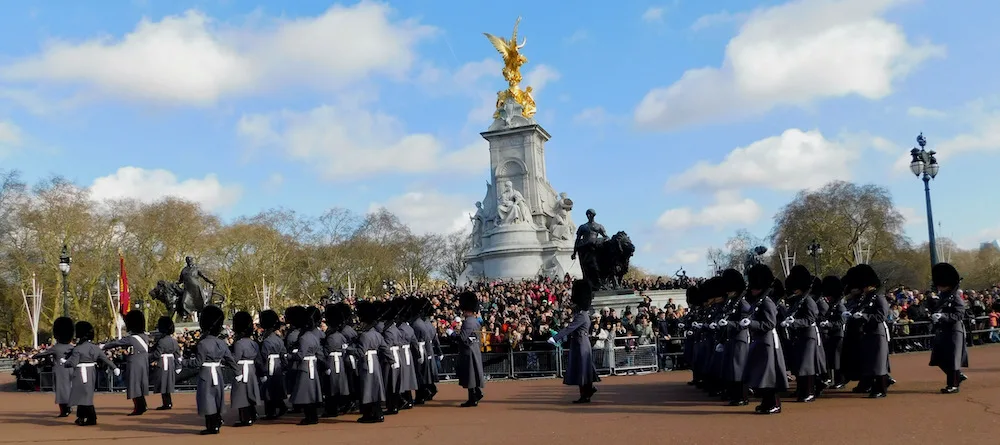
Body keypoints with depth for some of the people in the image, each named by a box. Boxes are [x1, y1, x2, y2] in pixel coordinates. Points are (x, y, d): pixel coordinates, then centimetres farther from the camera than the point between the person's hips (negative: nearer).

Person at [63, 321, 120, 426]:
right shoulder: (95, 348, 7)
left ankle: (92, 418, -6)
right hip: (92, 374, 7)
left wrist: (64, 362, 5)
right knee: (83, 395, 17)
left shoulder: (78, 349, -12)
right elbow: (105, 359, 7)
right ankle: (81, 417, 22)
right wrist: (114, 368, 10)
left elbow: (72, 363, -14)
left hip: (82, 375, -7)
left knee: (85, 396, -4)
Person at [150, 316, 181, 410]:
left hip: (162, 365, -8)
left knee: (163, 384, -2)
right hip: (171, 364, 8)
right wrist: (178, 366, 16)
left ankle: (166, 404, 0)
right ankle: (169, 402, 21)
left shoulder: (162, 341, -17)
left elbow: (156, 354, -18)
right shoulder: (174, 340, 8)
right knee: (167, 383, 15)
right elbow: (177, 354, 11)